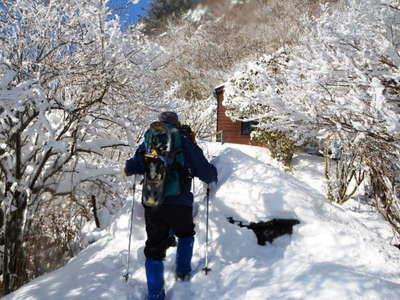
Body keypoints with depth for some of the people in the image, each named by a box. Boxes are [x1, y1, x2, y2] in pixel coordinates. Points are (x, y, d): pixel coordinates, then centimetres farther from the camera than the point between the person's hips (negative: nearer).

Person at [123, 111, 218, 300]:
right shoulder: (186, 144, -1)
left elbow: (131, 167, 7)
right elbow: (204, 170, -3)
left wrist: (129, 170, 31)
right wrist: (212, 179, 19)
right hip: (180, 203, -1)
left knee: (155, 246, 7)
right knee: (186, 234, 28)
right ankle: (182, 271, 30)